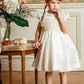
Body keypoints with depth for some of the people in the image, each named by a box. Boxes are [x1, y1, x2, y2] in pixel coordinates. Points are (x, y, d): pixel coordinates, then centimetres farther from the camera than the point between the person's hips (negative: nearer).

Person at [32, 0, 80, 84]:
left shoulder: (63, 15, -1)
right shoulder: (42, 16, 3)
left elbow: (66, 31, -11)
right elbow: (38, 30, 11)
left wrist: (60, 17, -15)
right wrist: (36, 41, -3)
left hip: (60, 44, -1)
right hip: (47, 44, 1)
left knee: (62, 71, 5)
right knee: (48, 71, 10)